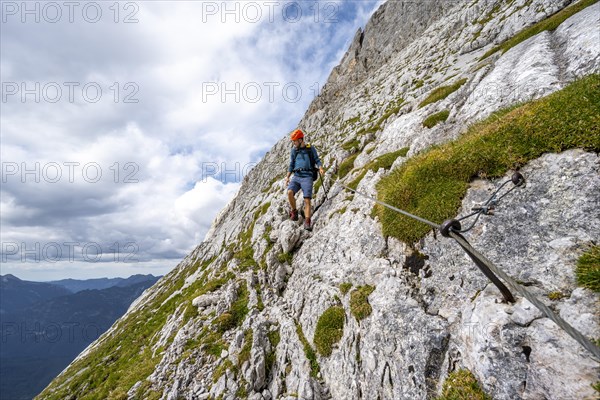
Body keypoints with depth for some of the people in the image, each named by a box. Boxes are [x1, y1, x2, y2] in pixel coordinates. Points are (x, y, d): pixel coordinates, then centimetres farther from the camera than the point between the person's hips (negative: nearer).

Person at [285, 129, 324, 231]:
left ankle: (307, 223, -15)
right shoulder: (294, 151, 17)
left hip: (307, 177, -3)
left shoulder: (310, 149, 9)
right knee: (290, 192, -24)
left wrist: (320, 168, -14)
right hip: (296, 176, 3)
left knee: (307, 200, -14)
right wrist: (287, 177, 9)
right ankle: (294, 212, -2)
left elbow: (317, 160, 7)